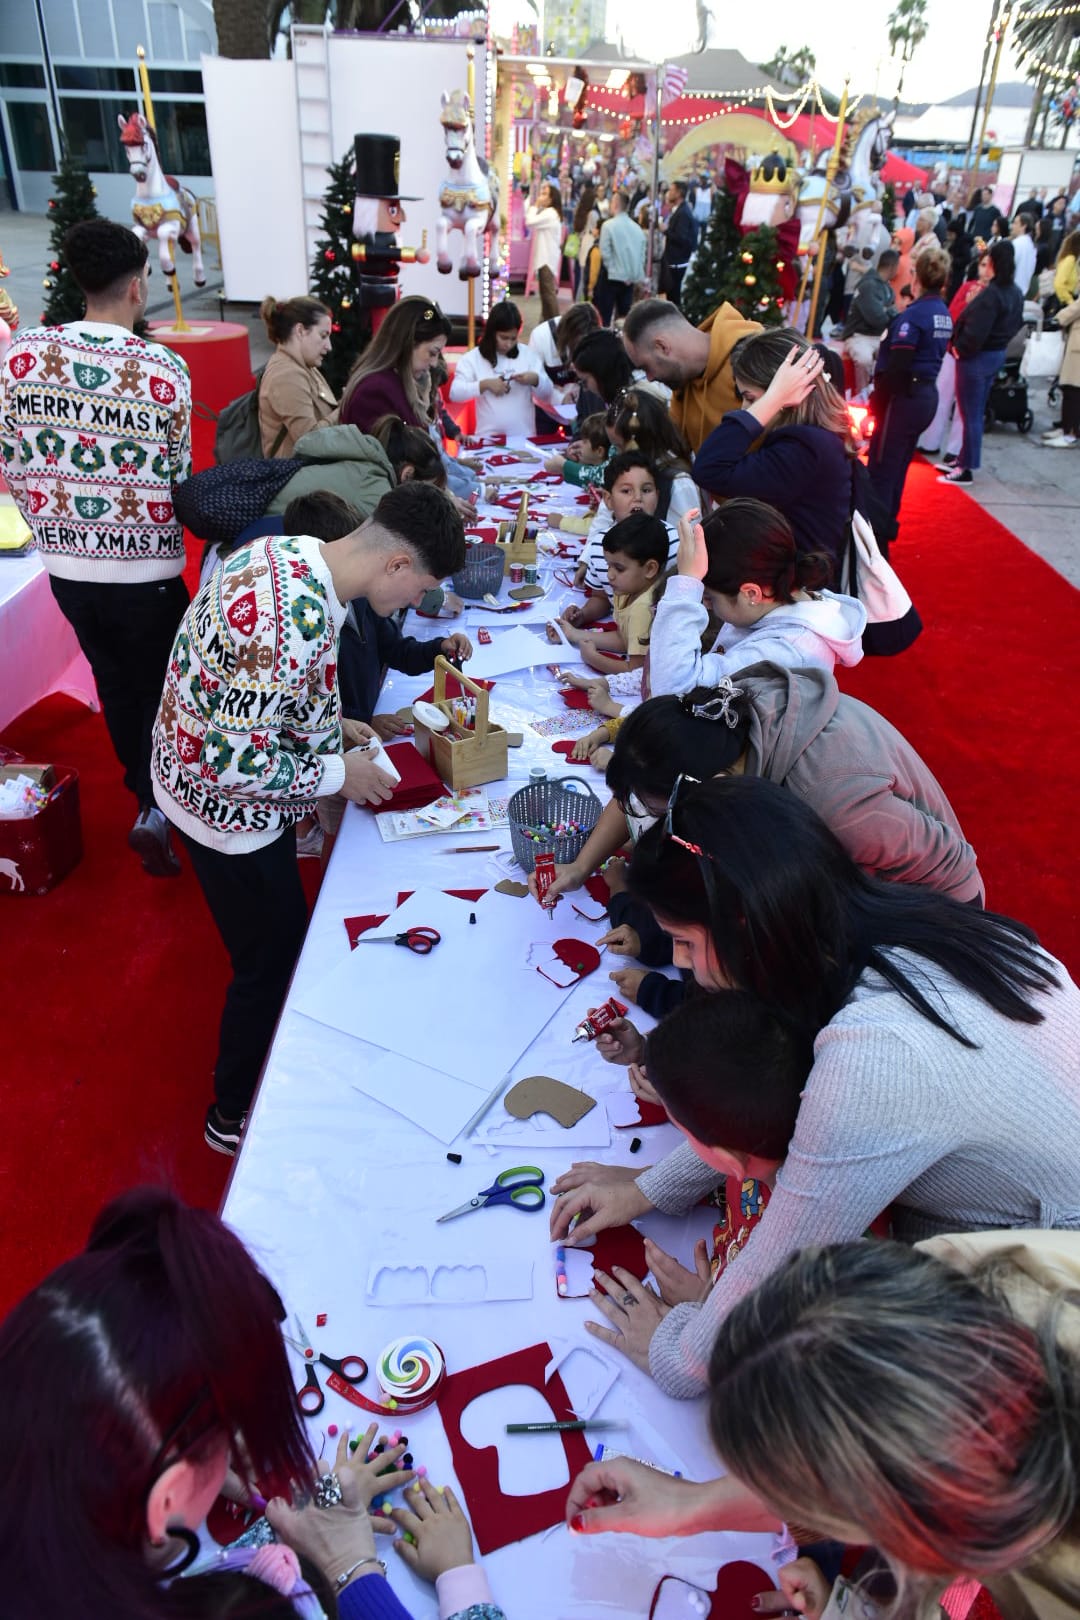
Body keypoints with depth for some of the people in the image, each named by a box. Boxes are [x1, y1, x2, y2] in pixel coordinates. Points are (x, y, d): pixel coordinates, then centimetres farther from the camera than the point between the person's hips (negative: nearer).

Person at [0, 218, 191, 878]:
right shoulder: (165, 369, -14)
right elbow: (178, 477, -8)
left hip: (65, 564, 4)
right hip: (147, 570, -4)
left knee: (115, 681, 21)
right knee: (160, 688, 13)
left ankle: (144, 786, 38)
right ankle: (158, 806, 0)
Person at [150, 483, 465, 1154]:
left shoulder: (287, 550, -7)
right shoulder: (294, 626, -37)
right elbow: (235, 764, -33)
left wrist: (331, 729, 5)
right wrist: (339, 774, -19)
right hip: (230, 812, -9)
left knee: (279, 932, 27)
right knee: (274, 963, 11)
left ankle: (258, 1063, 52)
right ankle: (236, 1116, 35)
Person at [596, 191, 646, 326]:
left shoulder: (608, 225, -9)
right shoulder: (637, 227, 6)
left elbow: (605, 253, -11)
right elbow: (642, 254, 8)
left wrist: (613, 269, -1)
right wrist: (635, 273, 12)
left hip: (612, 276, -5)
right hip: (630, 278, 5)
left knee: (604, 315, 0)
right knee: (625, 315, 8)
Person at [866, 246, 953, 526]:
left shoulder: (913, 315, -16)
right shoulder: (944, 314, 11)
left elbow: (895, 368, -21)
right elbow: (933, 356, 12)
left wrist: (876, 403, -15)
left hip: (904, 398, -9)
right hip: (928, 397, 9)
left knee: (880, 471, -4)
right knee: (898, 469, 18)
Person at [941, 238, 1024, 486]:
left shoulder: (990, 294, -22)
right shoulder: (1015, 292, 6)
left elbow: (975, 332, -26)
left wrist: (959, 349, -11)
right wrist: (1000, 342, 17)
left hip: (976, 357, -9)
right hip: (997, 355, 9)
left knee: (971, 414, -2)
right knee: (976, 412, 17)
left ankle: (966, 469, 3)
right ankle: (965, 460, 27)